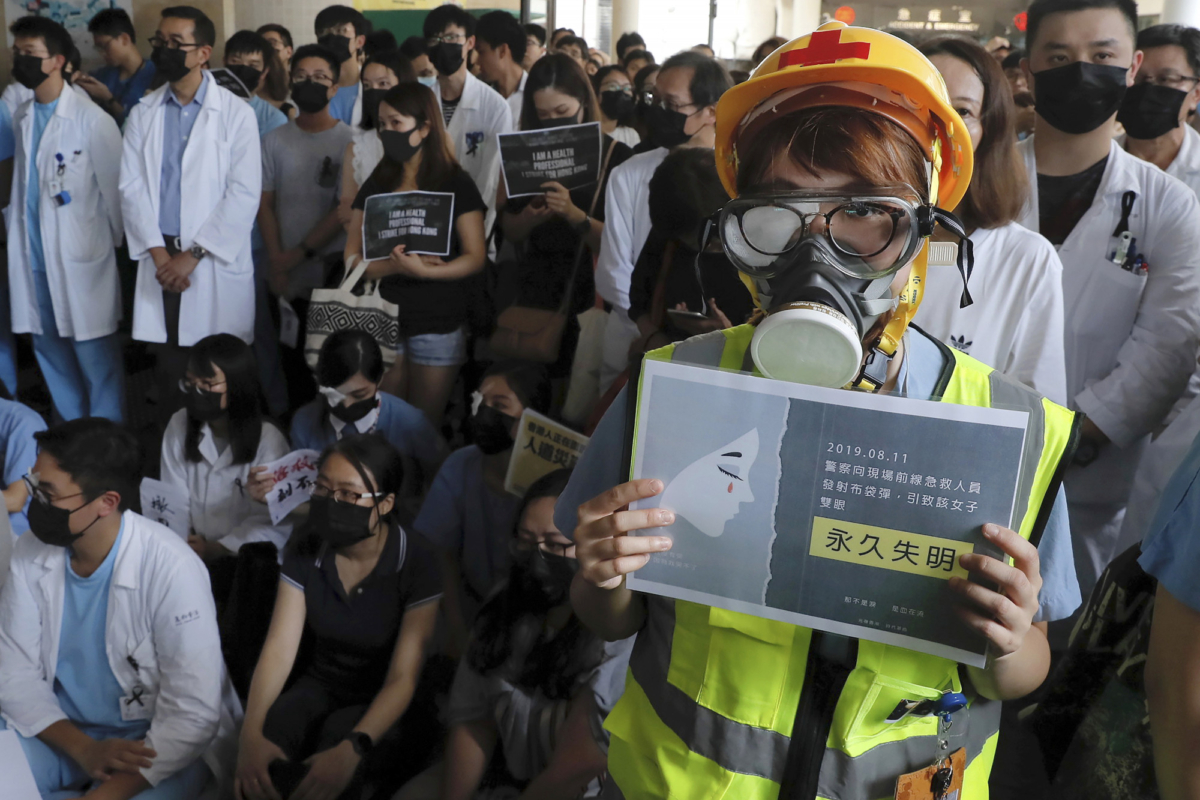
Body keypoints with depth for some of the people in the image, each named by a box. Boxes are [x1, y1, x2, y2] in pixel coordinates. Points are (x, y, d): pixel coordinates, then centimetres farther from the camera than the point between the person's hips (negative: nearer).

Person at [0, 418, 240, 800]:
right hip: (62, 729, 4)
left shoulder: (172, 569, -23)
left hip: (155, 741, -3)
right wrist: (85, 749, -18)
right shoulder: (32, 552, -8)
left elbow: (192, 714, -22)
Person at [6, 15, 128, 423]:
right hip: (33, 259, 7)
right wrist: (17, 239, 12)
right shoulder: (21, 117, 10)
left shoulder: (91, 120, -10)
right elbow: (23, 184, 16)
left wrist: (118, 244, 1)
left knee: (96, 357, -1)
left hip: (81, 258, -6)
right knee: (49, 350, 14)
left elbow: (115, 188, -6)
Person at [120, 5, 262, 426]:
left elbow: (244, 194, -8)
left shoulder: (236, 114, -2)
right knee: (169, 367, 6)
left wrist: (193, 255, -11)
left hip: (216, 261, -3)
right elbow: (132, 187, 4)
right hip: (161, 259, 3)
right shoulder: (142, 114, 9)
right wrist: (158, 253, -8)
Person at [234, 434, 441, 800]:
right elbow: (279, 646, -14)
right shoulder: (305, 549, -7)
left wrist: (353, 748, -39)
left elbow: (403, 677, -22)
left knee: (337, 736, -35)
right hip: (319, 684, 3)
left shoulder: (415, 564, -20)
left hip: (381, 702, -3)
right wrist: (252, 732, -32)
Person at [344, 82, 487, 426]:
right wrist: (394, 265, -16)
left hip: (438, 324, -3)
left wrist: (423, 270, -23)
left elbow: (475, 257, -7)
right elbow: (353, 259, 3)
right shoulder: (375, 184, 8)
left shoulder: (456, 184, -2)